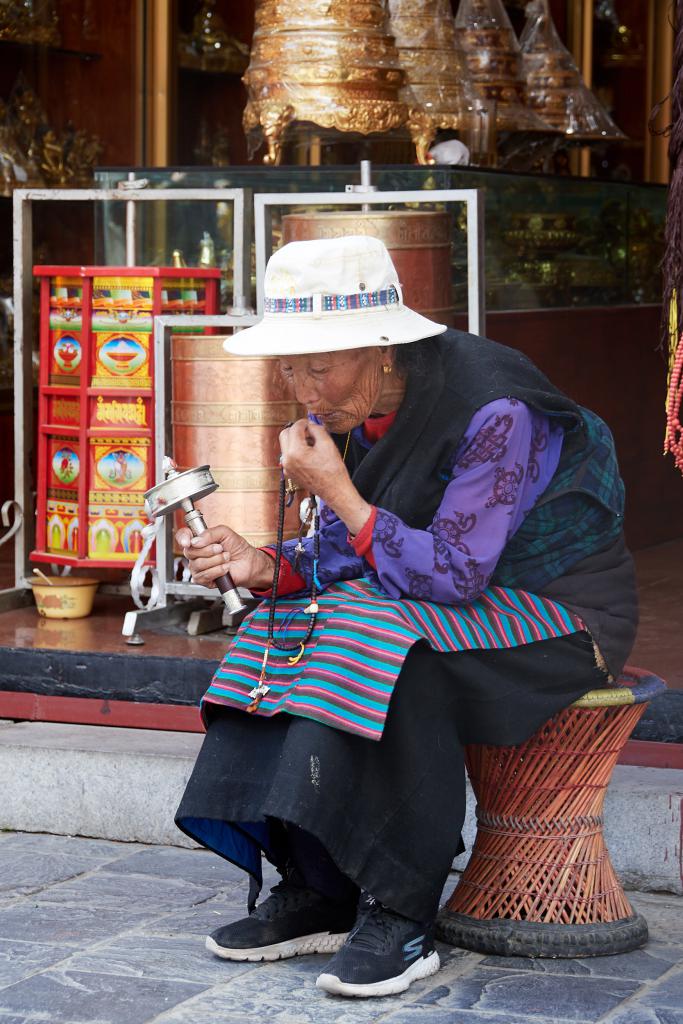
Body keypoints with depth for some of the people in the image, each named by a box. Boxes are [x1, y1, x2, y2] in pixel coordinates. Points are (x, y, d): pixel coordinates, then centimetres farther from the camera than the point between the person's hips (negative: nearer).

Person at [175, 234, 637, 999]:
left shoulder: (494, 412, -27)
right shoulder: (347, 412, -3)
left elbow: (453, 575, -28)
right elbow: (339, 560, 2)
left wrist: (338, 492, -28)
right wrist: (261, 566, -18)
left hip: (560, 618, -8)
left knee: (386, 648, -31)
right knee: (286, 628, -9)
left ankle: (403, 915, -24)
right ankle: (316, 890, -7)